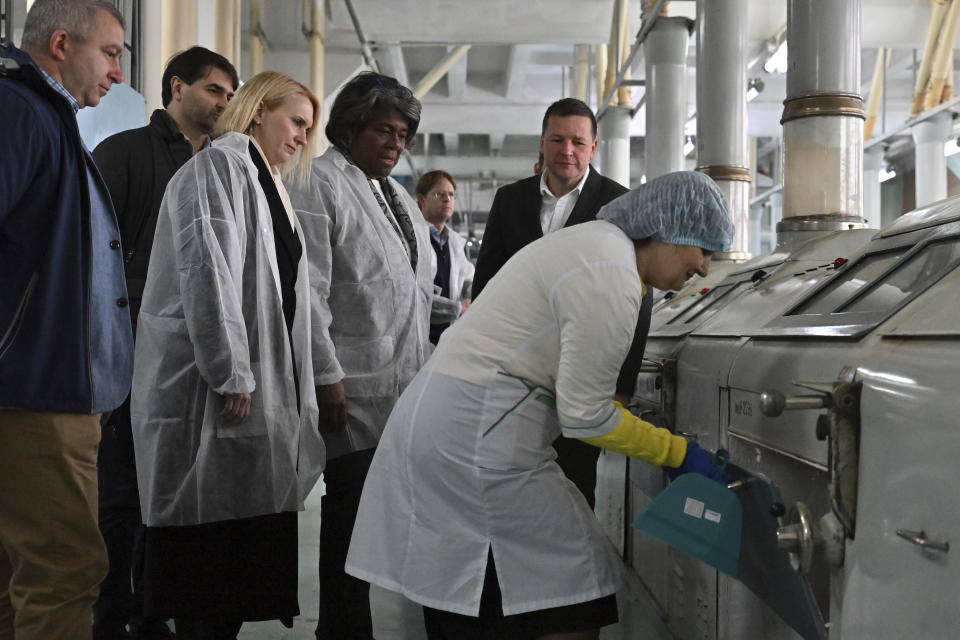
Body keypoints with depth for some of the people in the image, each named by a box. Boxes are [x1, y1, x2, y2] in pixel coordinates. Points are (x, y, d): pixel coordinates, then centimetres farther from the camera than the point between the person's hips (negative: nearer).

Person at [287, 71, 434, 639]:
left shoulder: (396, 195, 20)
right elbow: (309, 292, -13)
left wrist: (425, 364, 17)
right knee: (350, 519, 1)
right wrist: (327, 377, -17)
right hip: (356, 393, -7)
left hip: (406, 389, 7)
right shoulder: (320, 184, -5)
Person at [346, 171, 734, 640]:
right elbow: (586, 416, -16)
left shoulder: (597, 240, 14)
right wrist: (679, 453, -4)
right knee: (571, 584, -1)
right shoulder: (613, 277, -18)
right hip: (478, 433, -10)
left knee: (471, 593, 17)